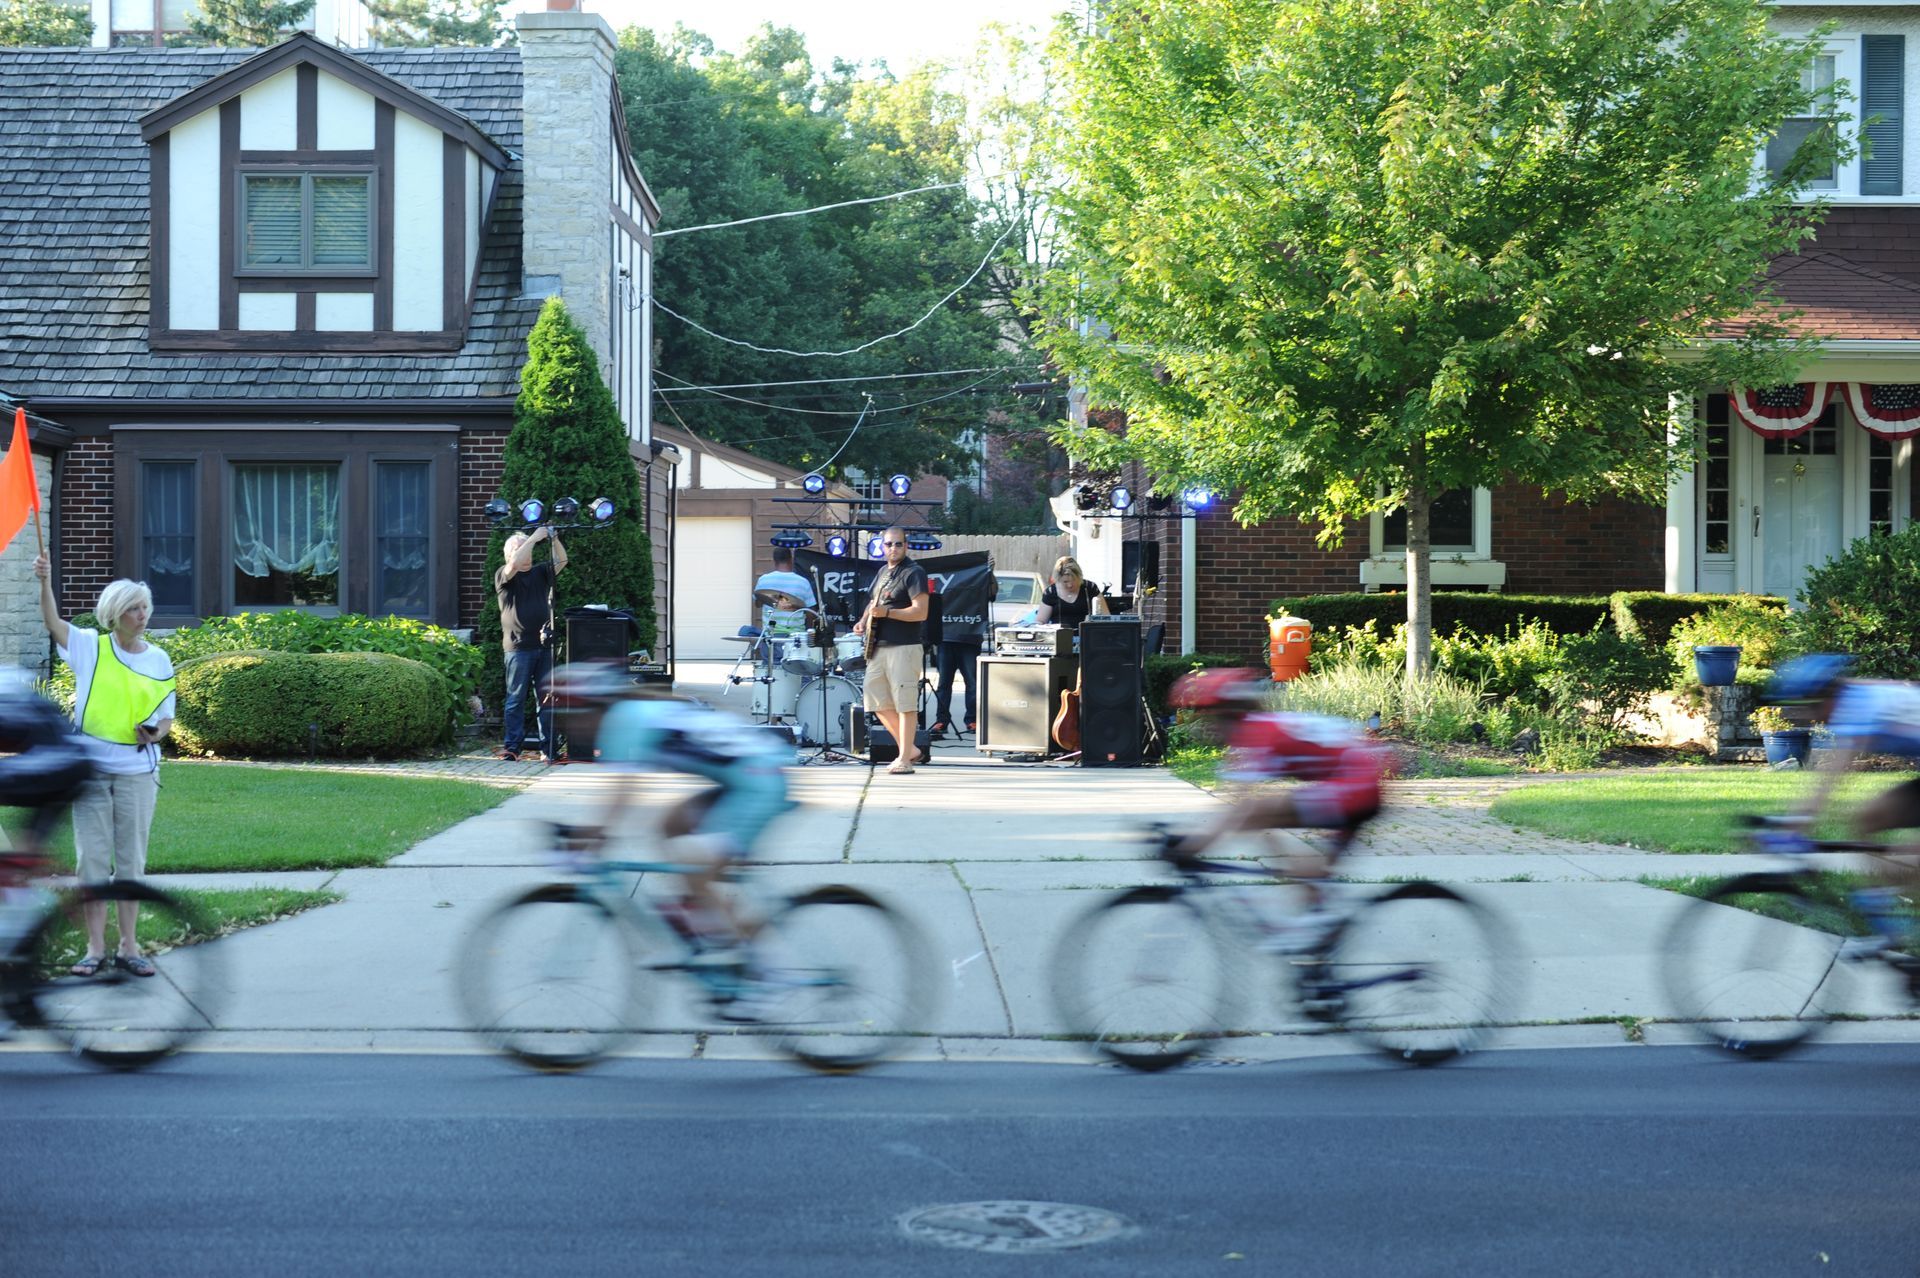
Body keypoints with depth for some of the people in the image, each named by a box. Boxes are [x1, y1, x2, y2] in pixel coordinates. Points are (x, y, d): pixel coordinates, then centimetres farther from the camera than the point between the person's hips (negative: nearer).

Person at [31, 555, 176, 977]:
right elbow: (53, 622, -15)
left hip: (137, 771, 1)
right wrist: (45, 582, -33)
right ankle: (95, 947, 8)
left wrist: (155, 732, -12)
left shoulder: (158, 660, 5)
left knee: (131, 861, 6)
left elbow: (166, 718, 11)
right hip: (90, 769, -1)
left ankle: (128, 946, 14)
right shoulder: (90, 647, 1)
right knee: (92, 859, 1)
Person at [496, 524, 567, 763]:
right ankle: (511, 747, -1)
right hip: (519, 647, -4)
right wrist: (534, 538, -15)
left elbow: (562, 561, 6)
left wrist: (554, 539, -9)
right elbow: (515, 564, -17)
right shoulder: (504, 576, 2)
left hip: (544, 645, 4)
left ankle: (549, 749, 5)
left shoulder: (541, 573, 17)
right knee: (516, 699, -3)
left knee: (547, 700, 4)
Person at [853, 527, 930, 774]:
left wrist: (886, 612, -24)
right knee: (878, 702, 8)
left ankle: (905, 759, -3)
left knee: (905, 703, -7)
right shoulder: (883, 572, 18)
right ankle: (910, 749, 18)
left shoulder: (913, 573, -8)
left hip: (904, 647, -9)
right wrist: (864, 620, 11)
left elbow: (921, 612, -17)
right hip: (878, 648, 9)